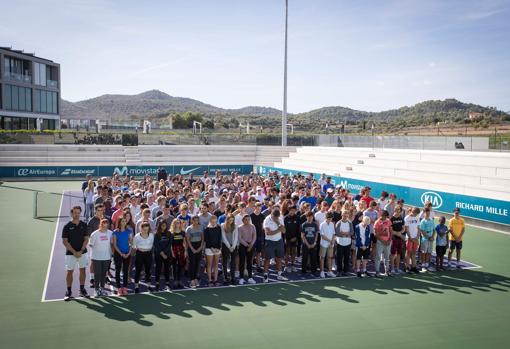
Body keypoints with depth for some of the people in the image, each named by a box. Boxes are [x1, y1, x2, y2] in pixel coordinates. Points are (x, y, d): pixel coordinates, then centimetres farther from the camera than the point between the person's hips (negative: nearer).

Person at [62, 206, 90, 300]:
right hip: (70, 253, -2)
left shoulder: (84, 225, 2)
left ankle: (82, 290, 19)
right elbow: (65, 241, -6)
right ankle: (69, 292, 10)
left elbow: (86, 239, 2)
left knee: (82, 270, 7)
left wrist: (81, 251, -9)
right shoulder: (67, 226, -4)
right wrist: (74, 252, -13)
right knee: (69, 271, 0)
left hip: (82, 252, 2)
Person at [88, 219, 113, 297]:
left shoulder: (110, 233, -3)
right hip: (96, 258, -3)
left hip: (107, 257, 3)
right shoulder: (94, 234, -12)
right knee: (97, 274, 3)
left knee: (104, 273, 12)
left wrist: (111, 253, 8)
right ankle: (96, 289, 16)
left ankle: (102, 288, 26)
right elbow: (90, 245, -4)